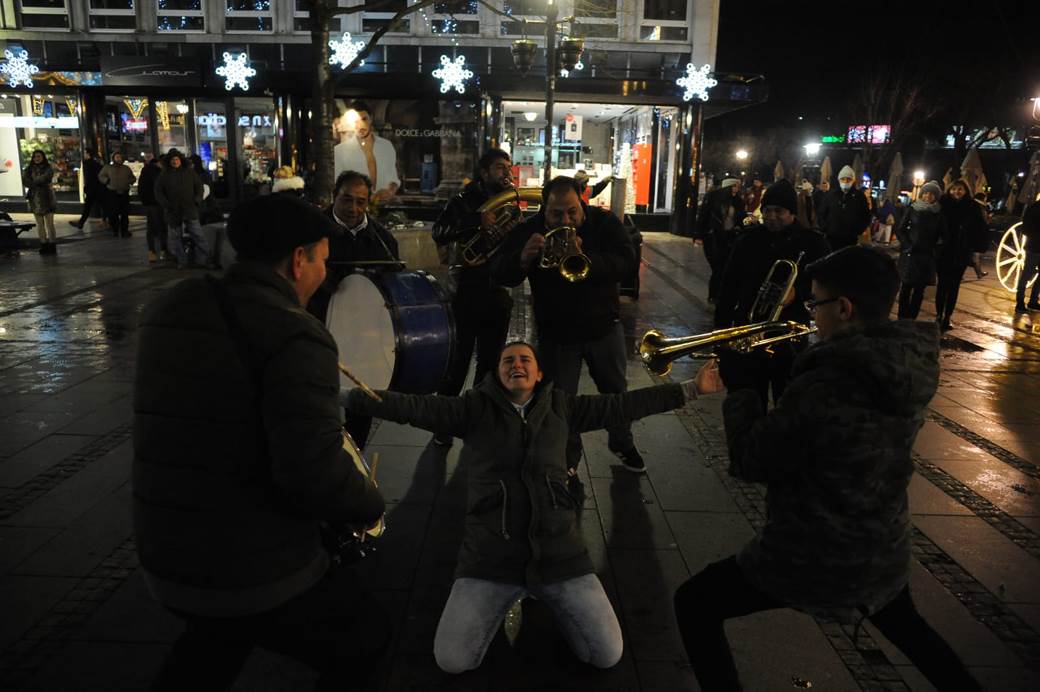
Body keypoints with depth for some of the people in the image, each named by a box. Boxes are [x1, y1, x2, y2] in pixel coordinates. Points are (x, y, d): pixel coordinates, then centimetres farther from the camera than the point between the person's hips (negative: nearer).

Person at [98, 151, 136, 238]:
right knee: (113, 213, -3)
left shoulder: (126, 168, 14)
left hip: (124, 193, 2)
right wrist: (107, 181, -7)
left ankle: (124, 230, 7)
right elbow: (100, 176, 11)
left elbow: (133, 178, 22)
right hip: (112, 193, -2)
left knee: (125, 213, 0)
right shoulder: (107, 168, 7)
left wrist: (129, 181, 1)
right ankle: (115, 230, 7)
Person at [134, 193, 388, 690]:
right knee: (364, 638, 20)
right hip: (259, 578, -7)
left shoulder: (168, 308, 3)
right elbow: (316, 475, -31)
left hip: (163, 560, 8)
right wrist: (371, 505, -11)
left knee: (221, 629, 39)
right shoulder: (295, 337, -23)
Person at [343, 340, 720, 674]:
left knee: (608, 655, -2)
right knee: (451, 660, -9)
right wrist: (349, 396, -21)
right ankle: (503, 600, 20)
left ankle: (552, 598, 25)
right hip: (490, 555, -1)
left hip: (558, 551, 2)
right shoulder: (474, 409, 1)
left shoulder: (561, 407, 8)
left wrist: (692, 388, 7)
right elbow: (414, 407, -9)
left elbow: (621, 406, 7)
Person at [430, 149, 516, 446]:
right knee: (458, 360, 0)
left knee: (490, 361, 11)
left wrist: (516, 232, -14)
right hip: (467, 291, -5)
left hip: (497, 294, 5)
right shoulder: (466, 201, -3)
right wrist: (478, 222, -28)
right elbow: (439, 233, -19)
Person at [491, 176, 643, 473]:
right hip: (555, 333, -1)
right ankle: (567, 462, 29)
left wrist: (585, 260, -40)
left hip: (604, 326, 1)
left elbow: (627, 261, -24)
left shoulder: (604, 223, -11)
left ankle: (622, 443, 45)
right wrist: (523, 258, -39)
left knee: (616, 390, 20)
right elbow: (499, 275, -17)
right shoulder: (528, 231, -12)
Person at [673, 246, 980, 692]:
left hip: (813, 560, -7)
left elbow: (749, 464, -19)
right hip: (886, 553, 8)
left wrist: (738, 389, -7)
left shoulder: (823, 387, -31)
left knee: (694, 604, 8)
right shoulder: (908, 366, -7)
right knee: (902, 622, 39)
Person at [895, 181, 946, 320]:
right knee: (906, 286, 2)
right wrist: (907, 245, -8)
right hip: (910, 253, -1)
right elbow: (900, 229, 1)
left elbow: (943, 234, 7)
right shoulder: (913, 209, 1)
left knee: (920, 288, 2)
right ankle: (902, 318, 8)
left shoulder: (939, 213, 4)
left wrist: (935, 248, -4)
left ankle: (911, 318, 7)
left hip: (927, 255, 1)